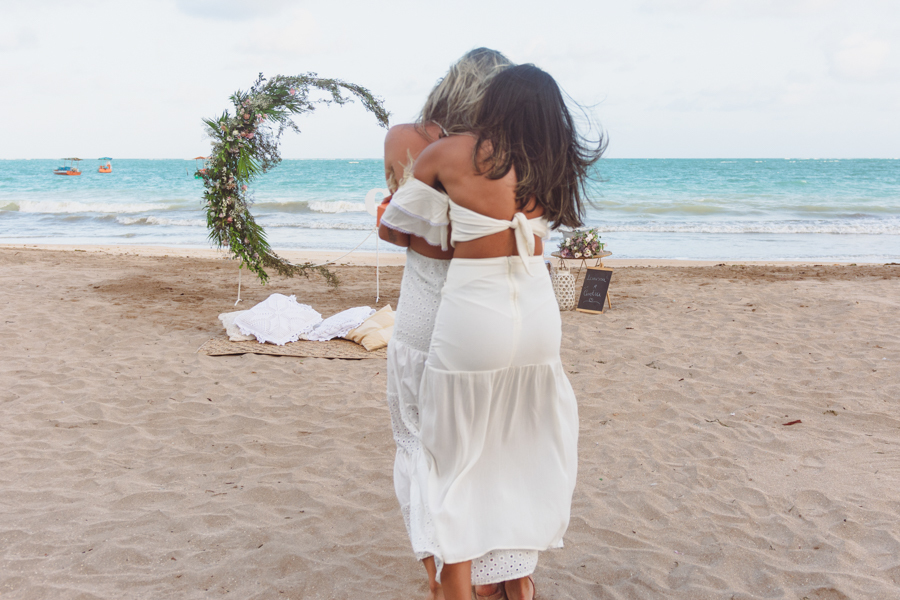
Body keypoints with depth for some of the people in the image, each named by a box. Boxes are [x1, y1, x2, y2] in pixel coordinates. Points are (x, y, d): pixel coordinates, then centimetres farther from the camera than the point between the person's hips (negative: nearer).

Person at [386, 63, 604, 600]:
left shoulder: (453, 153, -7)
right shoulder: (553, 167, 4)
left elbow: (397, 217, 3)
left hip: (472, 319, -4)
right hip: (538, 315, 5)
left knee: (457, 460, 11)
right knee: (528, 452, 20)